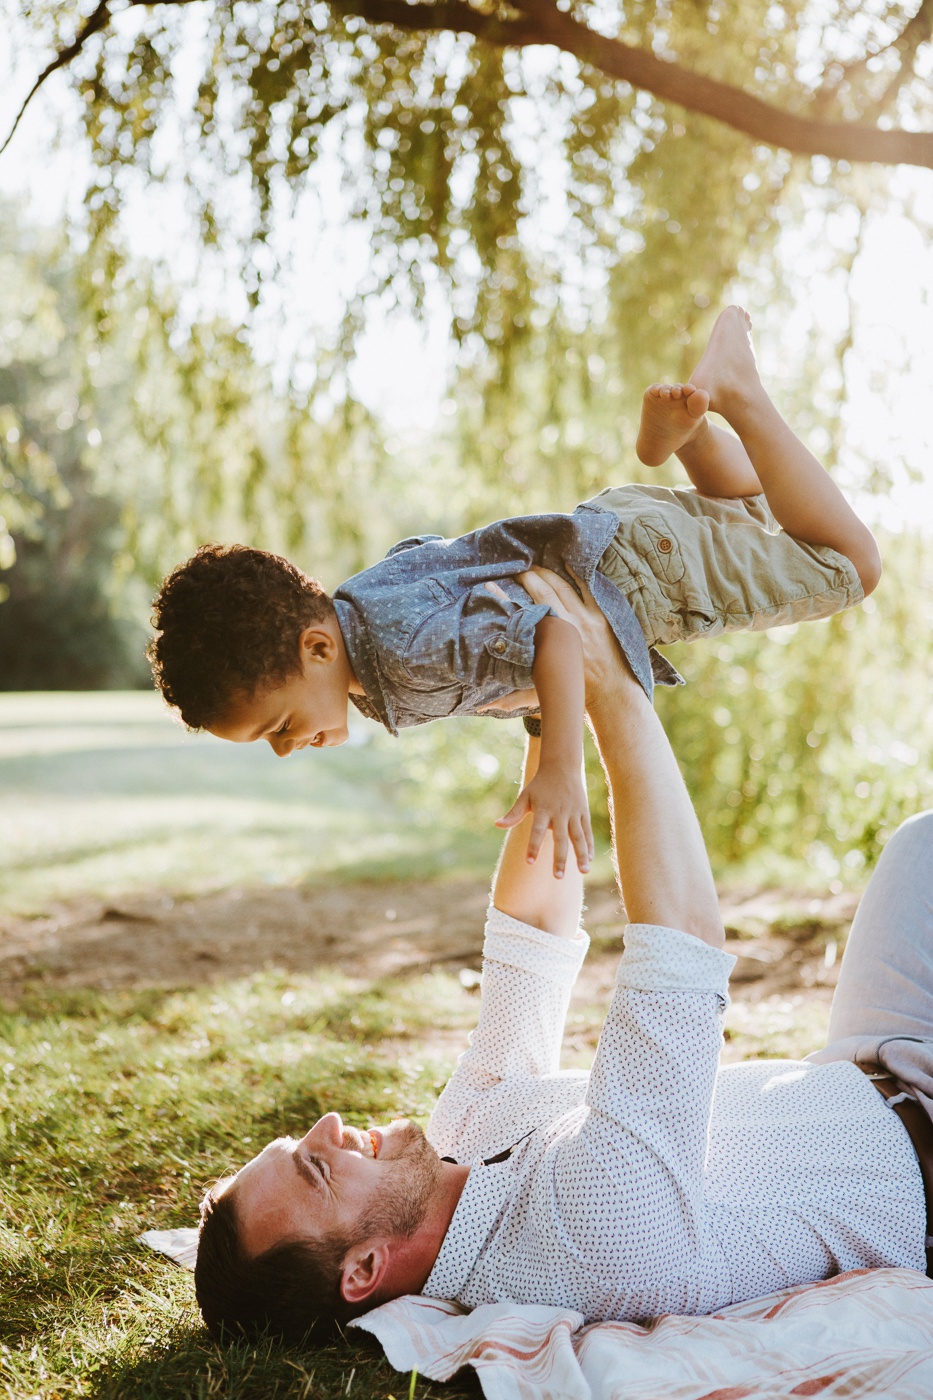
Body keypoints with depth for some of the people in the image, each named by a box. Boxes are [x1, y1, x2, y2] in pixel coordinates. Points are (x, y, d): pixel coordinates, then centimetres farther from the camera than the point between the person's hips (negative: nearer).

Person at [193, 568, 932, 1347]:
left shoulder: (470, 1131, -14)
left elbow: (536, 917, -6)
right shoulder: (591, 1219, -41)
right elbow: (687, 932, -44)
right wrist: (611, 690, -37)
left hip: (855, 1083, 7)